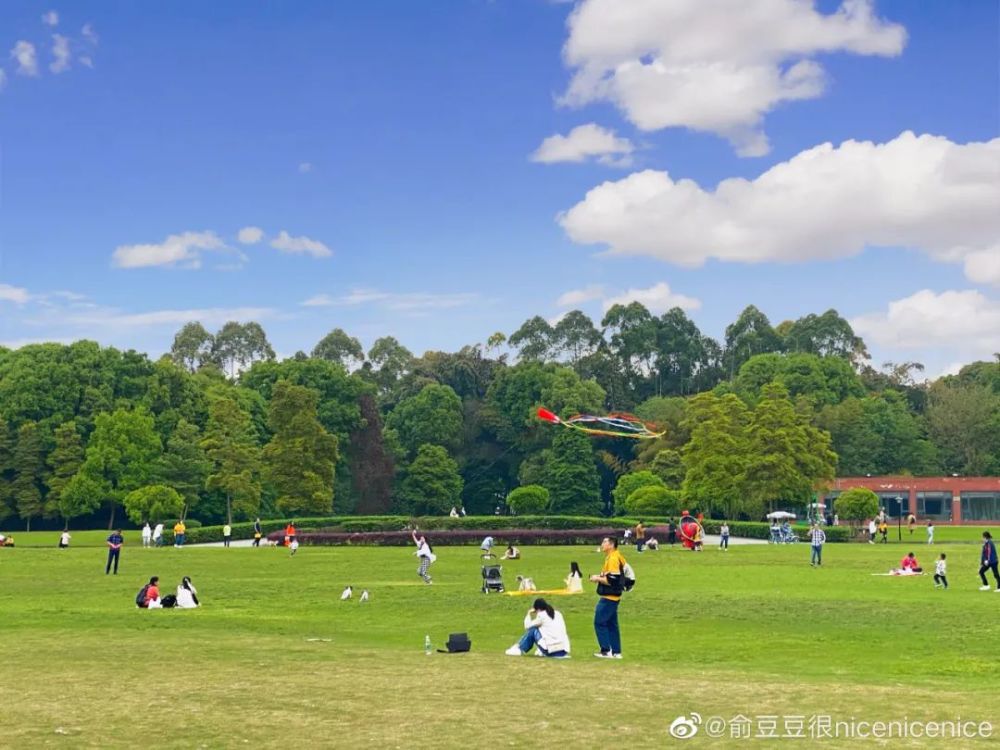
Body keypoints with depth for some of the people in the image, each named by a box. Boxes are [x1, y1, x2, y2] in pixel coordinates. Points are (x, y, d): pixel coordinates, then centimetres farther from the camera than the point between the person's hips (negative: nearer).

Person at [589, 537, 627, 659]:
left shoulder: (613, 559, -18)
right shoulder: (613, 557, 13)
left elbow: (612, 580, -24)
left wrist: (598, 579, -13)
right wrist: (600, 577, 8)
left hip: (608, 598, -10)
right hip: (612, 597, 10)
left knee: (599, 622, -6)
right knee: (611, 624, 13)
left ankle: (606, 651, -5)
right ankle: (616, 652, 16)